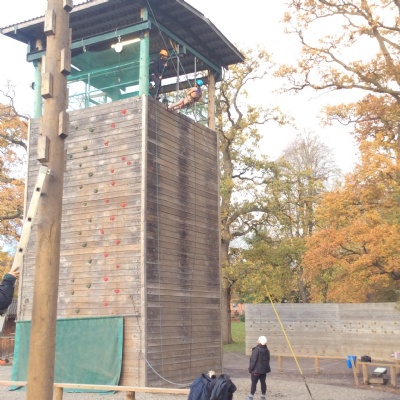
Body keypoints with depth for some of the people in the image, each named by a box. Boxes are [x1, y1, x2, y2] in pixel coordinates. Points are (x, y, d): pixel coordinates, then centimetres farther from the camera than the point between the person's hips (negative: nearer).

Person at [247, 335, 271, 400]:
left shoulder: (256, 349, -19)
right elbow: (267, 359, 13)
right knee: (263, 382, 12)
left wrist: (250, 368, -11)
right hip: (264, 369, 7)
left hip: (256, 370, -7)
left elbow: (253, 360, -19)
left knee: (254, 383, 0)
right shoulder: (266, 350, 6)